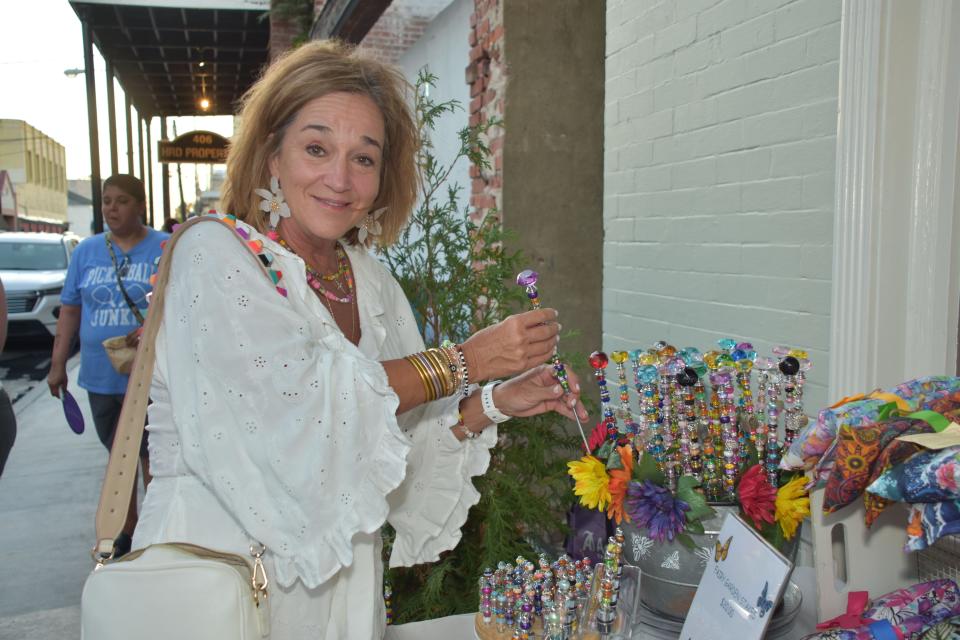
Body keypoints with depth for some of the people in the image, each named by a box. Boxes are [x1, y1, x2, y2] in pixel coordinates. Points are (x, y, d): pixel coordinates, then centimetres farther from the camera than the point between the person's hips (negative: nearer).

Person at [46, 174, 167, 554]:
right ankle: (127, 531, 31)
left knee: (152, 455, 3)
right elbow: (70, 309, 12)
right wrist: (58, 363, 10)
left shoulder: (165, 248, -4)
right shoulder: (87, 251, 8)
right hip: (101, 376, 5)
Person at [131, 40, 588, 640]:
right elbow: (294, 402, -26)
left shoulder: (375, 282, 2)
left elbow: (401, 440, 5)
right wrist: (463, 361, -21)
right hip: (217, 572, -5)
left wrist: (496, 404, -11)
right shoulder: (213, 254, -14)